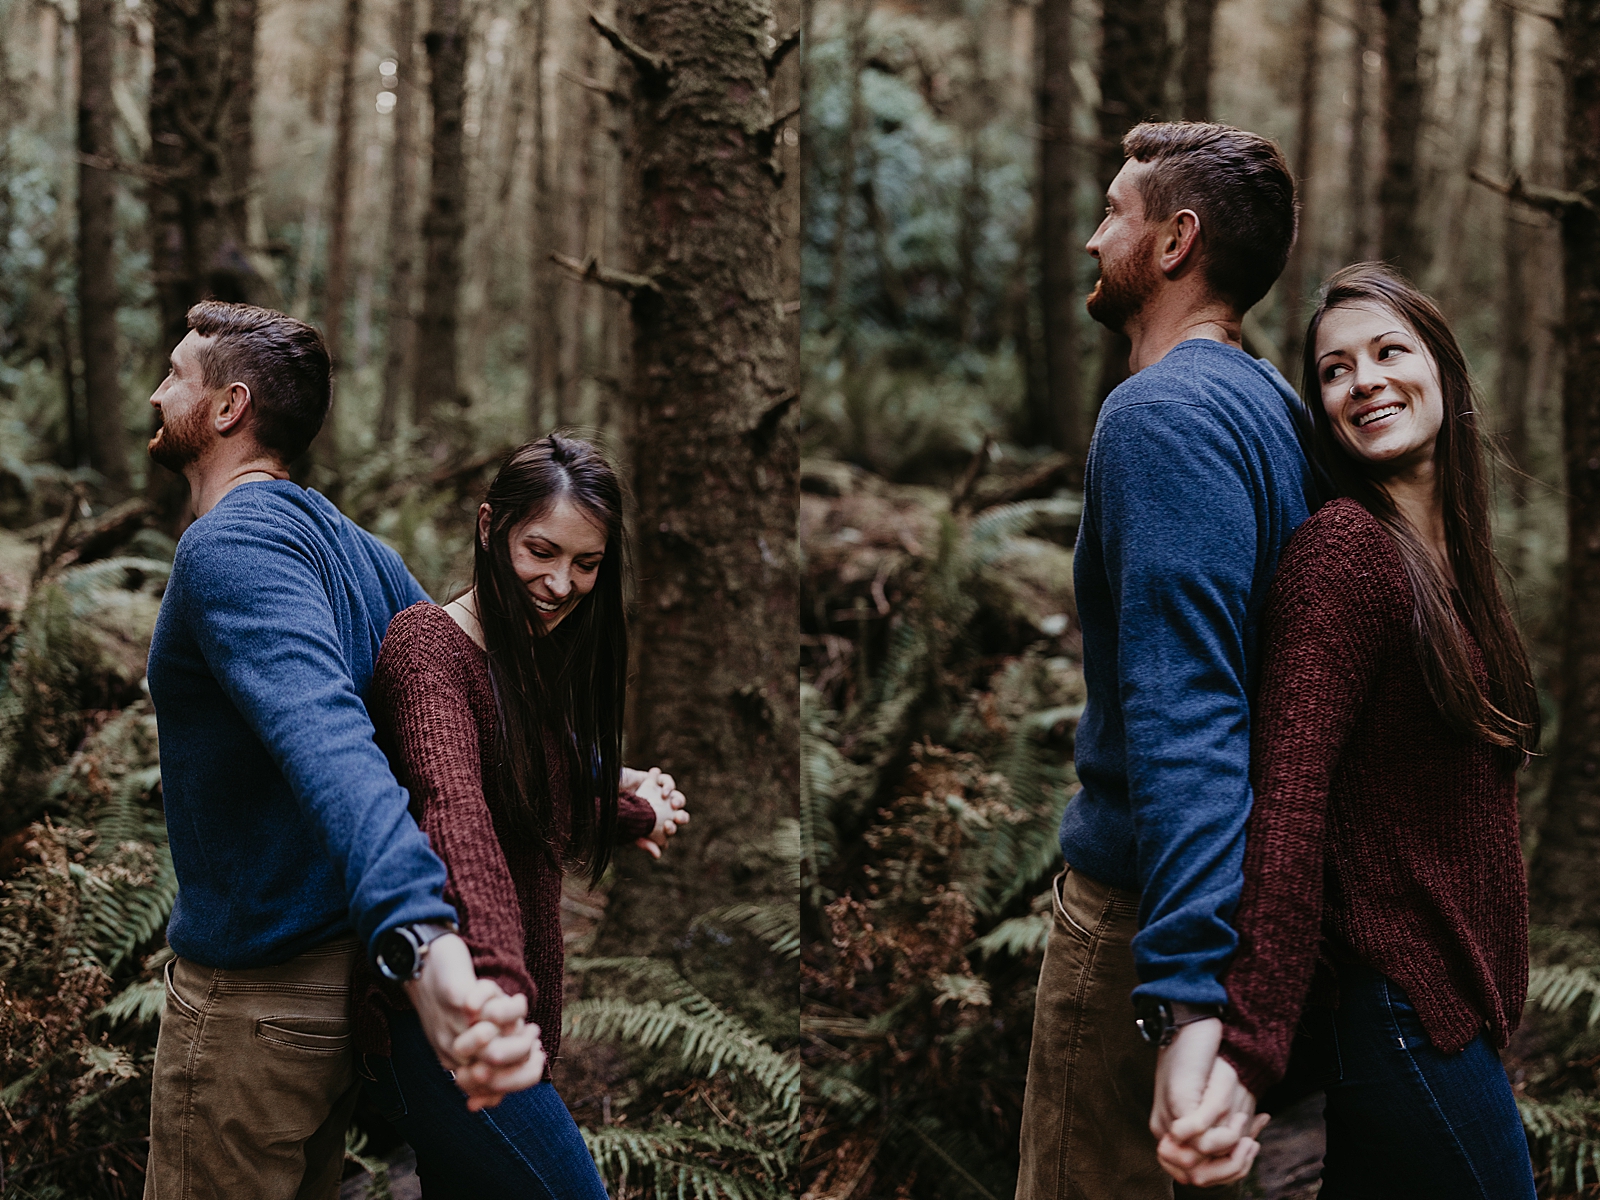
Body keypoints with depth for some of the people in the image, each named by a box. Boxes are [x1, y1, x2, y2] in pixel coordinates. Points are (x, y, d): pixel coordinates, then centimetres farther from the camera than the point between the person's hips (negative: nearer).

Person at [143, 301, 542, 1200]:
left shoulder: (230, 544, -20)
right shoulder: (355, 548, 11)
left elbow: (329, 740, -37)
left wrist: (421, 937, -51)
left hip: (254, 997, -9)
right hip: (346, 980, 9)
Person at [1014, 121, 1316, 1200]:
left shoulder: (1164, 413, -18)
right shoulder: (1274, 403, 12)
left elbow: (1182, 709, -29)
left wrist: (1189, 1000, -35)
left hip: (1147, 903, -10)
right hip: (1281, 895, 10)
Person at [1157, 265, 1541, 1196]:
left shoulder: (1449, 552, 12)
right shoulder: (1346, 551, -16)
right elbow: (1288, 804, -25)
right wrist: (1248, 1056, -33)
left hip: (1456, 996, 8)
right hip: (1398, 1006, -8)